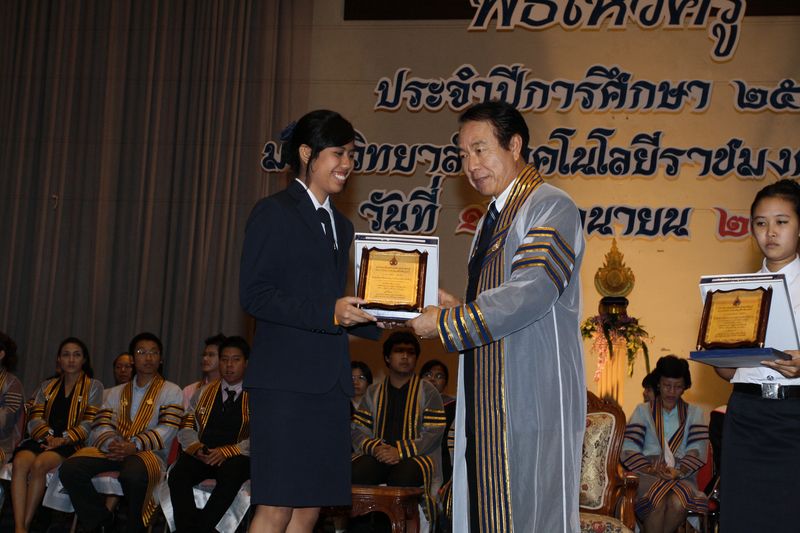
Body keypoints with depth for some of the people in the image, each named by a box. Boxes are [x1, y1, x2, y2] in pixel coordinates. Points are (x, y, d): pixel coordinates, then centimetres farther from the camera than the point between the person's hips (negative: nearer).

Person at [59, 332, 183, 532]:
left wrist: (134, 446, -18)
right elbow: (101, 425, 11)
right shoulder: (116, 393, 25)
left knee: (133, 474, -40)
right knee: (70, 469, -22)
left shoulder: (171, 391, 11)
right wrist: (111, 443, -13)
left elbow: (167, 430, -3)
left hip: (148, 452, -4)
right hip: (112, 450, 4)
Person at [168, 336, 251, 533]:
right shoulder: (204, 392, 22)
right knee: (177, 475, -28)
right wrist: (196, 448, -6)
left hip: (237, 458, -3)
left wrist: (226, 452, -16)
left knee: (231, 474, -38)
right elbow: (186, 427, 16)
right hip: (202, 455, 3)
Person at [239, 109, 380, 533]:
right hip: (286, 378, -7)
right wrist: (329, 312, -20)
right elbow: (252, 294, -11)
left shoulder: (341, 226, 21)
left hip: (330, 382, 7)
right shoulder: (273, 213, -1)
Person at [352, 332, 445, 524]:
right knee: (354, 474, -31)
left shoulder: (428, 391, 10)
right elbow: (358, 431, 10)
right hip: (378, 456, 2)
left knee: (403, 477, -38)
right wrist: (375, 448, -13)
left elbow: (433, 434, -3)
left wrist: (400, 451, -15)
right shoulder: (373, 392, 20)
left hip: (415, 457, -2)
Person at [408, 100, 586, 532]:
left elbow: (531, 293, -21)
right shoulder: (495, 217, 20)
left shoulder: (551, 209, -8)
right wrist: (455, 306, 3)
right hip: (488, 399, 8)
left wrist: (447, 323, -17)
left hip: (534, 397, -8)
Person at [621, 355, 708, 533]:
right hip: (649, 474, -1)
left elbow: (697, 451, 3)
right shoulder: (643, 410, 16)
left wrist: (677, 472, -15)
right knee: (658, 502, -35)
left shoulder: (694, 413, 18)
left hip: (682, 475, 1)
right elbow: (629, 450, 3)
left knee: (678, 503, -34)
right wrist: (650, 470, -15)